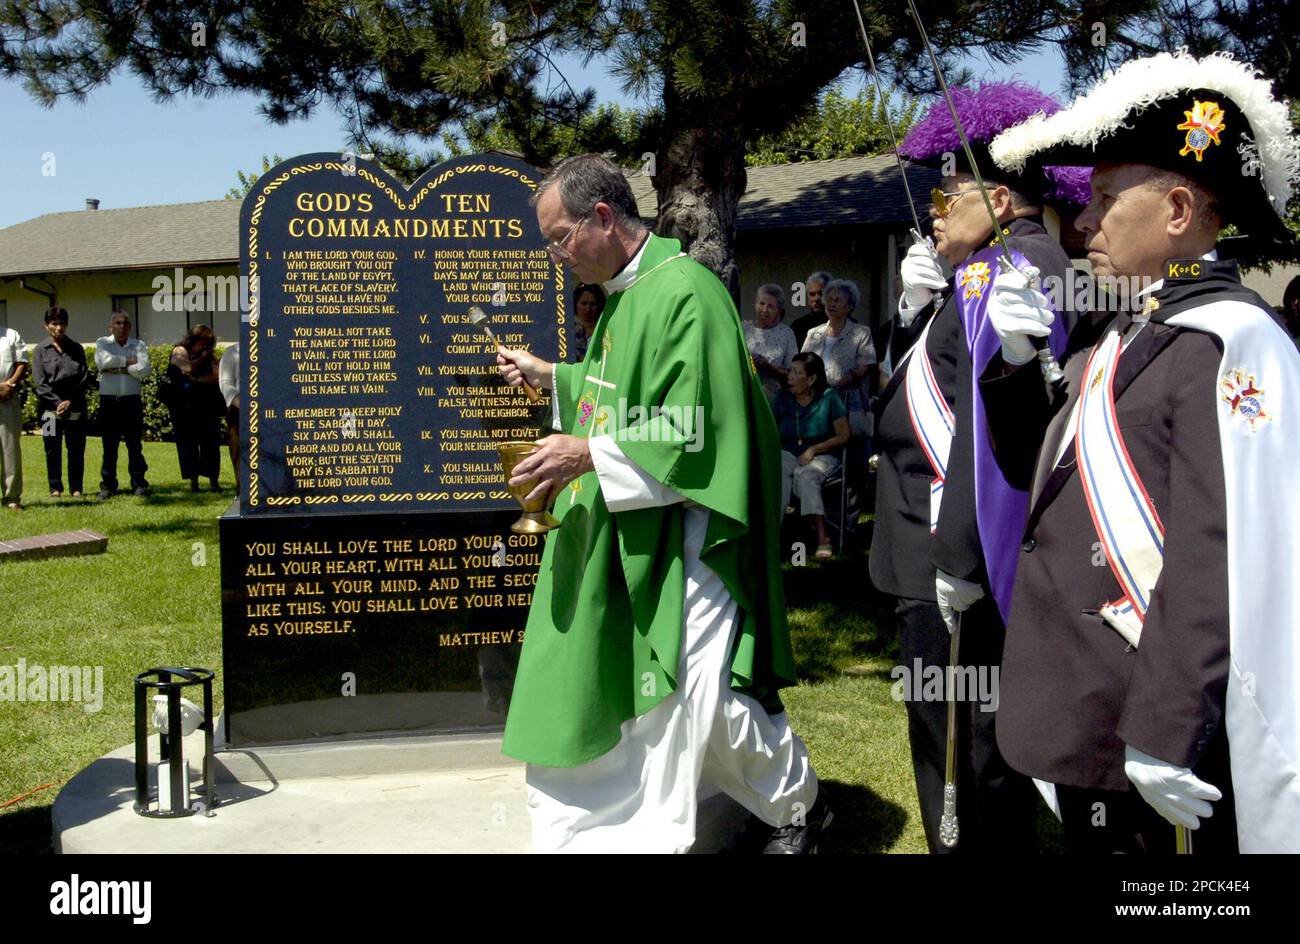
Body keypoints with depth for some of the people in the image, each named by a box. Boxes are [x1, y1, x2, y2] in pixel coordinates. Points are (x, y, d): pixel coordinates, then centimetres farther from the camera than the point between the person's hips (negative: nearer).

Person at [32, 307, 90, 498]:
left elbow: (85, 378, 4)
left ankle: (76, 488, 9)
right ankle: (55, 487, 10)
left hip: (75, 405, 1)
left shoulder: (76, 349, 9)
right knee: (52, 448, 1)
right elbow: (40, 383, -1)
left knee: (76, 447, 1)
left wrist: (70, 401, -6)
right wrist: (57, 403, -10)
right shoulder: (41, 350, 4)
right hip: (50, 406, -1)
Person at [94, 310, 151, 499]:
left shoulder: (138, 345, 9)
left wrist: (119, 369, -9)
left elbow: (145, 370, -8)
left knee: (135, 445, 2)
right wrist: (128, 362, -7)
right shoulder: (102, 343, 8)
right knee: (109, 446, 3)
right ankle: (108, 485, 9)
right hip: (109, 401, 0)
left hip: (132, 401, 0)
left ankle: (139, 483, 7)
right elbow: (103, 361, -15)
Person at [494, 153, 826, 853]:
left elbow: (693, 431, -23)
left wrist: (590, 453, -22)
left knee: (699, 688, 0)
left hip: (678, 541, -9)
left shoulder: (683, 292, -19)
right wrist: (551, 376, 14)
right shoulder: (627, 292, 11)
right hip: (620, 539, 9)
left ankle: (797, 805, 26)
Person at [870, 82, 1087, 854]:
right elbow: (924, 383, 21)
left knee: (958, 740, 0)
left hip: (963, 548, -11)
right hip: (956, 544, 11)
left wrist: (956, 558, -25)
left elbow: (990, 418, -25)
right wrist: (917, 305, 6)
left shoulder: (999, 270, -15)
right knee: (987, 734, 20)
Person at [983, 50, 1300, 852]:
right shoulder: (1122, 338, 9)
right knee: (1098, 839, 20)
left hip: (1163, 728, -8)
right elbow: (1041, 472, 16)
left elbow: (1216, 559, -22)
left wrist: (1164, 737, -22)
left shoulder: (1230, 344, -17)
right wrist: (1018, 361, 1)